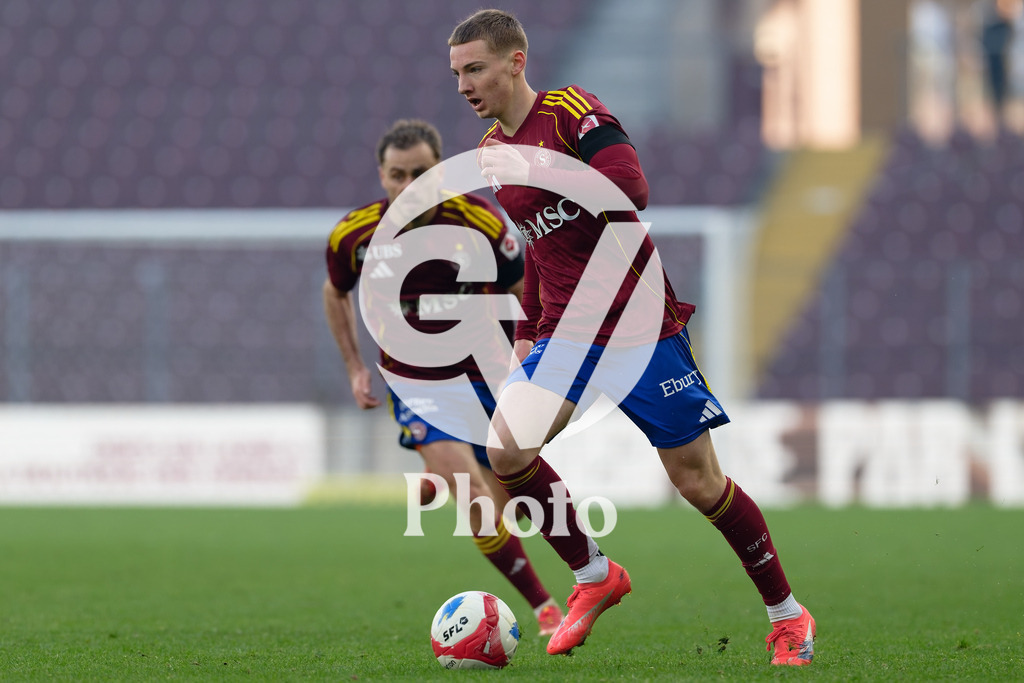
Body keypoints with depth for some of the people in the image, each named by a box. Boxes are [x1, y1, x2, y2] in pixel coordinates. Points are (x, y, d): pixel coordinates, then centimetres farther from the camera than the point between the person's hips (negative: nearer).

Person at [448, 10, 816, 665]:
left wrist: (537, 169, -27)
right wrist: (528, 332, 20)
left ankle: (788, 615, 17)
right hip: (566, 331, 6)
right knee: (505, 448, -18)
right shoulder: (492, 150, 11)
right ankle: (594, 576, 1)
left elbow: (632, 190, -28)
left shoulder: (571, 112, -12)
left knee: (699, 481, -1)